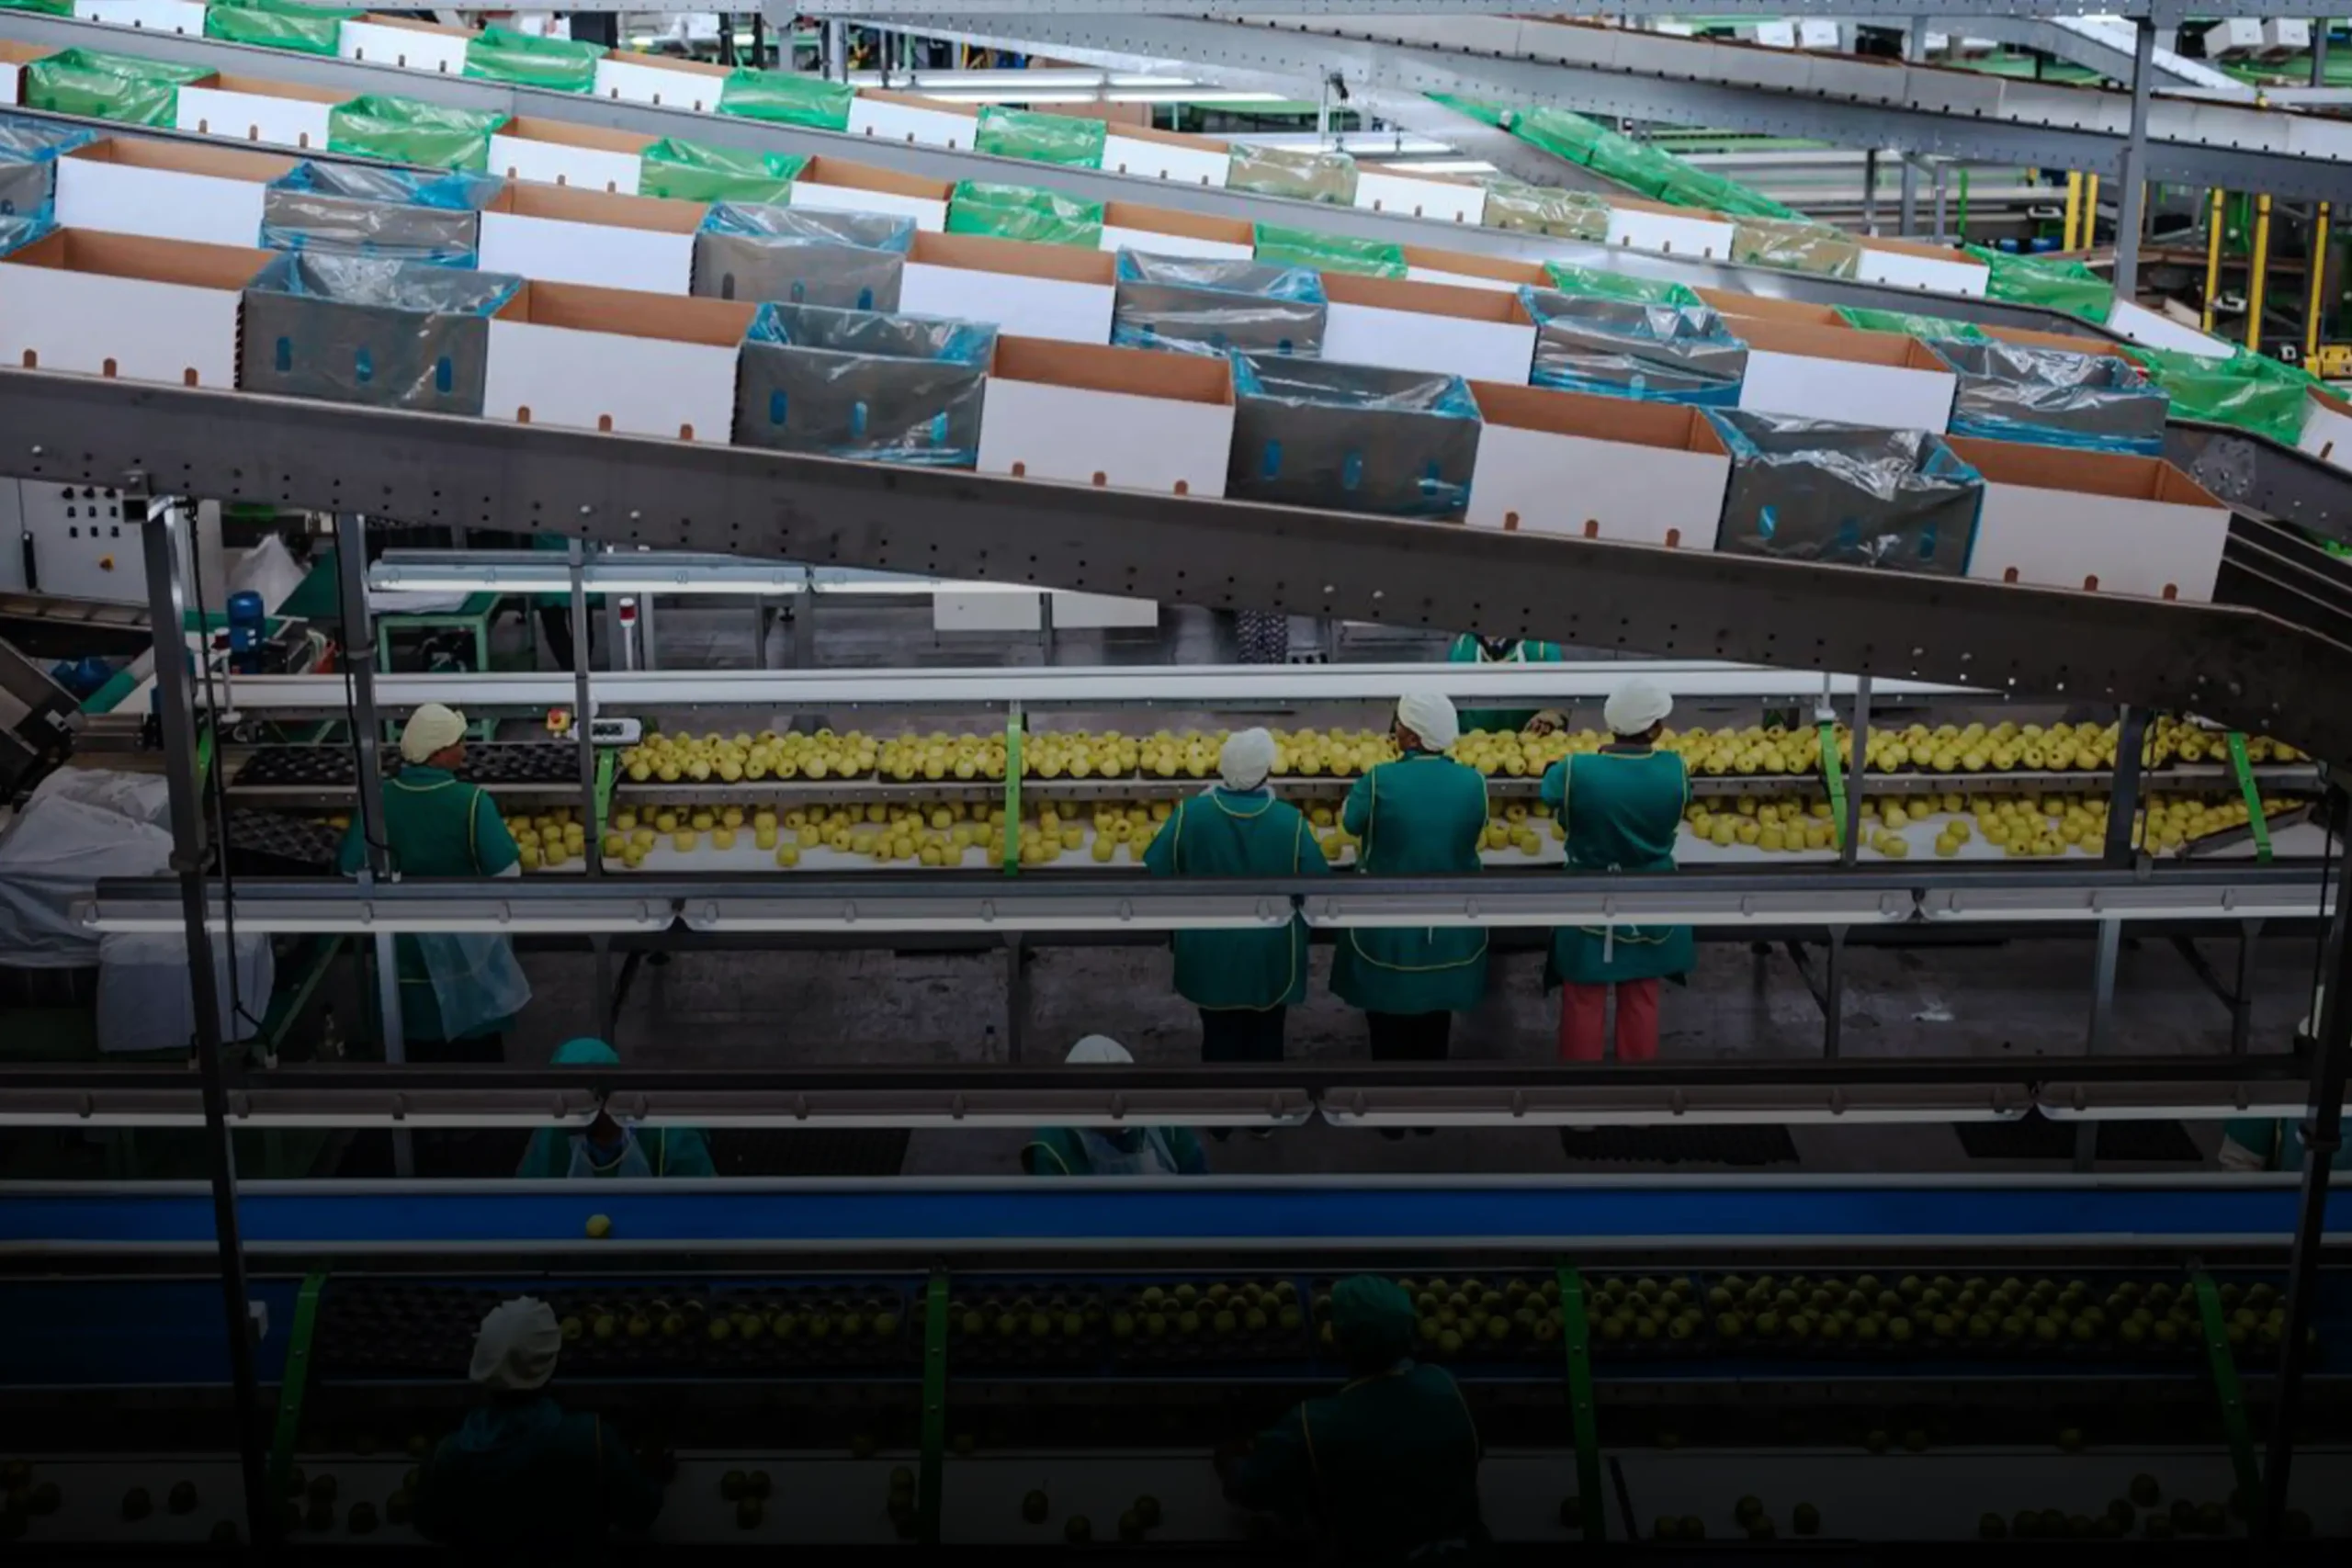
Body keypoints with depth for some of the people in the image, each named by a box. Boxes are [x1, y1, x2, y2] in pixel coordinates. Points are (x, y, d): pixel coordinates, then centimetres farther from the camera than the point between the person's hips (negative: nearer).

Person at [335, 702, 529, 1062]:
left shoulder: (378, 800, -12)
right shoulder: (470, 802, -22)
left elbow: (352, 870, -5)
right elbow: (507, 873, -19)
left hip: (407, 941, 3)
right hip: (466, 942, -3)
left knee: (420, 1040, 19)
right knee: (475, 1041, 15)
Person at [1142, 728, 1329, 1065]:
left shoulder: (1189, 814, -15)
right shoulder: (1290, 821, -16)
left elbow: (1158, 872, -6)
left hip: (1210, 954, 1)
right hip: (1269, 955, -1)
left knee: (1219, 1038, 16)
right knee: (1265, 1039, 16)